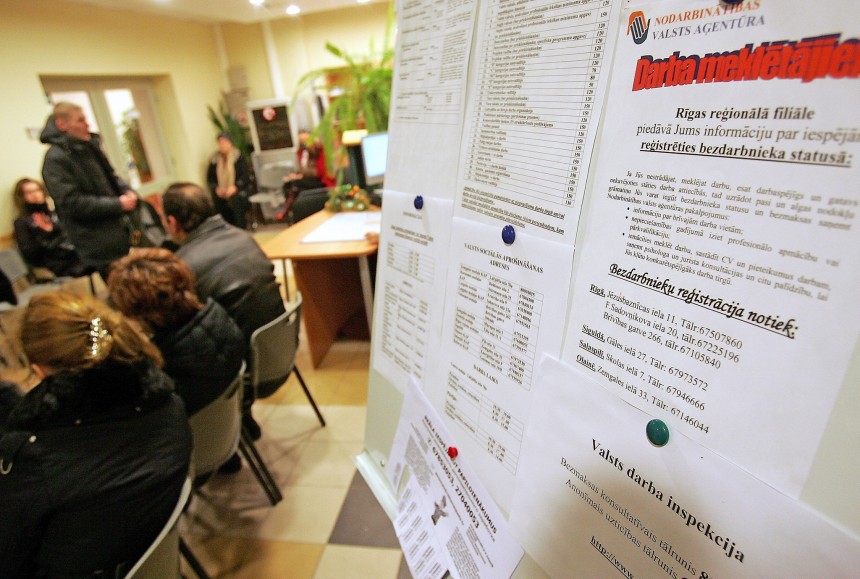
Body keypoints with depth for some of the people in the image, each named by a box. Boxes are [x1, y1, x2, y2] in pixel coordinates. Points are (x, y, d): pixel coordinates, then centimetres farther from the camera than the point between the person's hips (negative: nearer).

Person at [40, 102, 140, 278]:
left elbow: (110, 176, 21)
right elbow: (73, 203, -18)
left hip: (120, 232, 7)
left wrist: (128, 191, -1)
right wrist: (118, 204, -19)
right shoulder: (55, 159, -13)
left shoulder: (89, 146, 10)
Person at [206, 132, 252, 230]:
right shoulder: (214, 159, 12)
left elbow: (245, 175, -6)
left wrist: (235, 187, -19)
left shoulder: (239, 157, 2)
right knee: (216, 200, -18)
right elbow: (210, 178, 14)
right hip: (221, 192, 4)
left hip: (239, 190, -3)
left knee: (234, 199, -27)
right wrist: (216, 188, -5)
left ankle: (240, 228, -16)